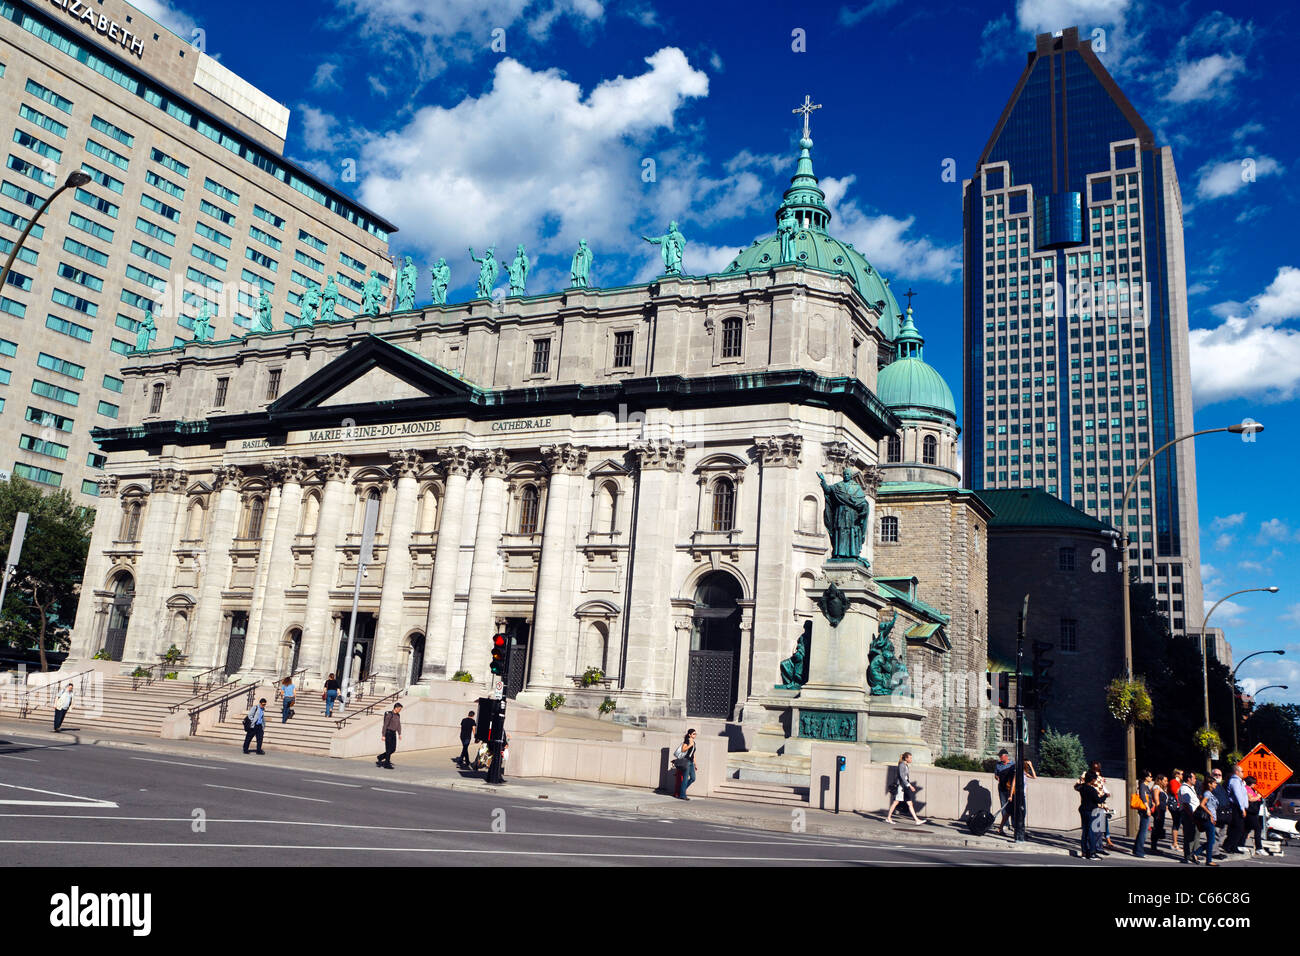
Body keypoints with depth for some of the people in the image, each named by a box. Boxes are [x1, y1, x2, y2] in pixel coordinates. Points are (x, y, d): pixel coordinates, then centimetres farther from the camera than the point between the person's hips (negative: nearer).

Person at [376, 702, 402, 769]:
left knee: (393, 749, 7)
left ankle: (379, 758, 23)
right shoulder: (389, 715, -16)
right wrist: (383, 735, -16)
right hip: (388, 733, -8)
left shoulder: (398, 715, 9)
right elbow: (385, 725, -15)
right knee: (389, 749, -3)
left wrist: (399, 734, 8)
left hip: (393, 733, 8)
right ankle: (387, 764, 6)